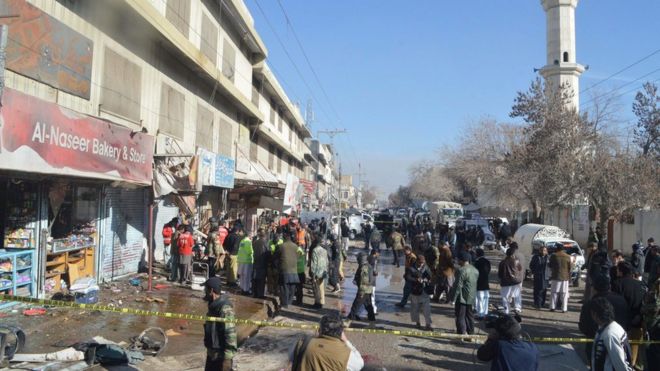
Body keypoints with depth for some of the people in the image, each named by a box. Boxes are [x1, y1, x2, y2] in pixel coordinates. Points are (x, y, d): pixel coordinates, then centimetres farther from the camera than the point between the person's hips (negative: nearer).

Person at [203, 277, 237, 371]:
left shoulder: (224, 308, -22)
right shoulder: (213, 305, 9)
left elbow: (230, 333, -25)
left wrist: (227, 358, -25)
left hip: (221, 356, -10)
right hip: (212, 354, 10)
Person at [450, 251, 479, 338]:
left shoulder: (461, 270, -19)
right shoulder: (475, 270, 9)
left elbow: (458, 286, -20)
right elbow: (475, 283, 14)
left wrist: (453, 298, -15)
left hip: (462, 298, -8)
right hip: (472, 298, 8)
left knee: (460, 316, -3)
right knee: (469, 315, 18)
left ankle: (462, 333, -6)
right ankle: (471, 332, 25)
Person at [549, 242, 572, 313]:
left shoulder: (554, 256, -5)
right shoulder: (567, 257, 0)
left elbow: (550, 266, 3)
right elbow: (569, 268, 4)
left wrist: (551, 274, 19)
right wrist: (569, 276, 15)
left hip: (555, 277, -1)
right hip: (565, 277, 1)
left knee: (554, 292, 5)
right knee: (564, 294, 5)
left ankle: (552, 307, 2)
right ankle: (564, 308, 4)